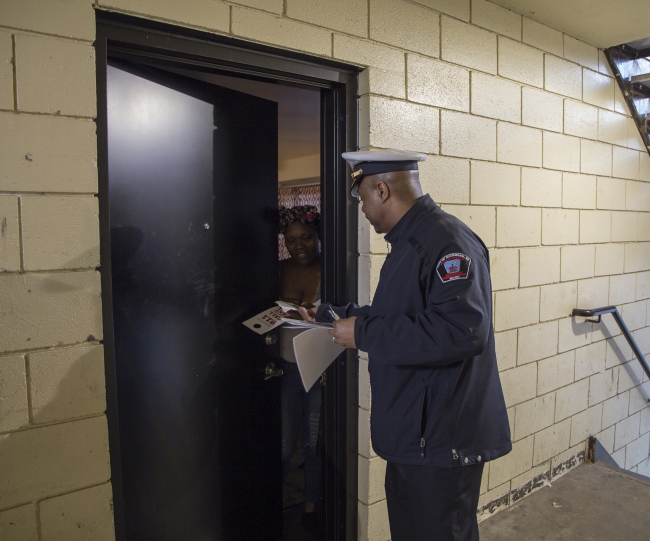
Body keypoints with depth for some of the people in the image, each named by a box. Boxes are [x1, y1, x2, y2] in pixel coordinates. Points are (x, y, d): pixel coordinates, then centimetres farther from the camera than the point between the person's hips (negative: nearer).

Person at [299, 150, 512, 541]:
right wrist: (329, 315, 25)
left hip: (443, 440, -10)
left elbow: (462, 330, -33)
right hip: (411, 436, 10)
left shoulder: (446, 241, -21)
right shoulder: (409, 242, 13)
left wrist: (363, 333, -26)